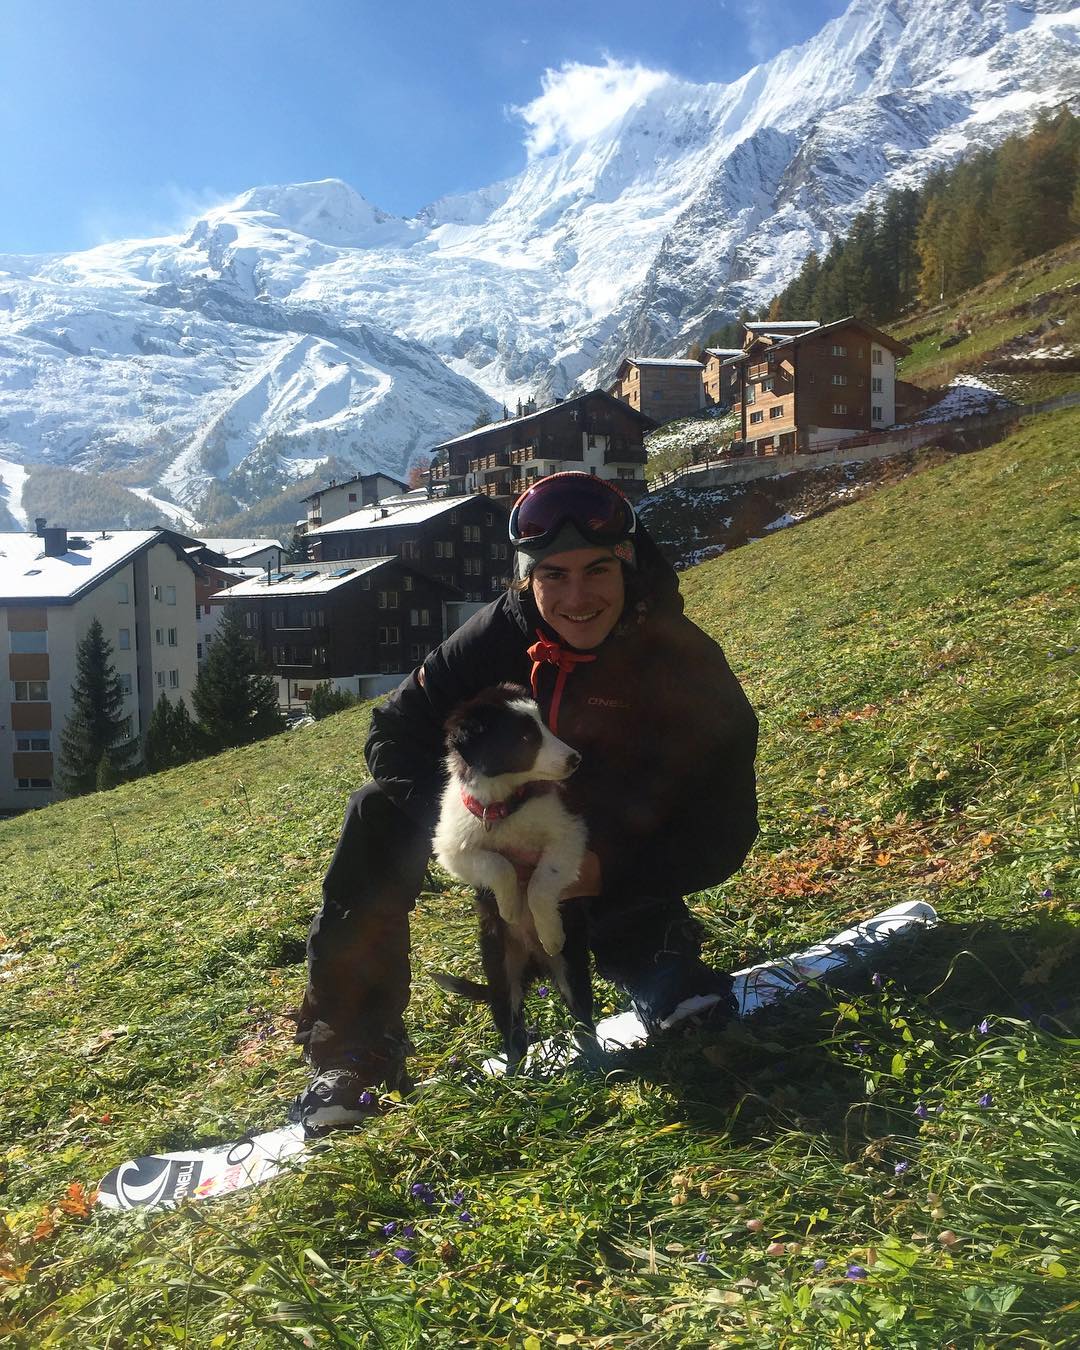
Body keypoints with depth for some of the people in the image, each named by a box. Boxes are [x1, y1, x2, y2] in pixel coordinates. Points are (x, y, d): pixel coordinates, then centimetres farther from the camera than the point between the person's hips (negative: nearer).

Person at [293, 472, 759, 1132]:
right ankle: (355, 1048, -12)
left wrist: (607, 873, -35)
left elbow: (725, 834, -20)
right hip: (513, 848, 3)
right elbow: (397, 729, -12)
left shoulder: (692, 670, -23)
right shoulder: (505, 632, -16)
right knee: (382, 811, -19)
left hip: (621, 881, -2)